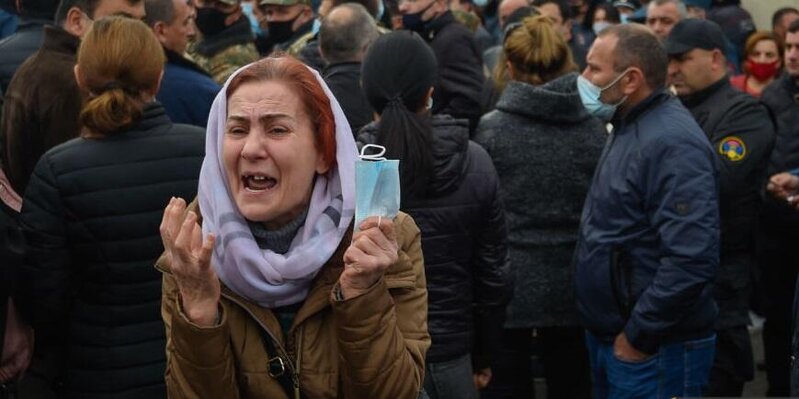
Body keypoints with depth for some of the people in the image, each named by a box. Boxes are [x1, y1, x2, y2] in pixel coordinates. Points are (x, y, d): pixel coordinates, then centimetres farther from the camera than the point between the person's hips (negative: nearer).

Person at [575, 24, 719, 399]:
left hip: (655, 350, -9)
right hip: (608, 337, 9)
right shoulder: (630, 128, 12)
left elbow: (692, 258, -28)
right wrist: (612, 330, 15)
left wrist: (637, 336, -21)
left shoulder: (673, 143, -20)